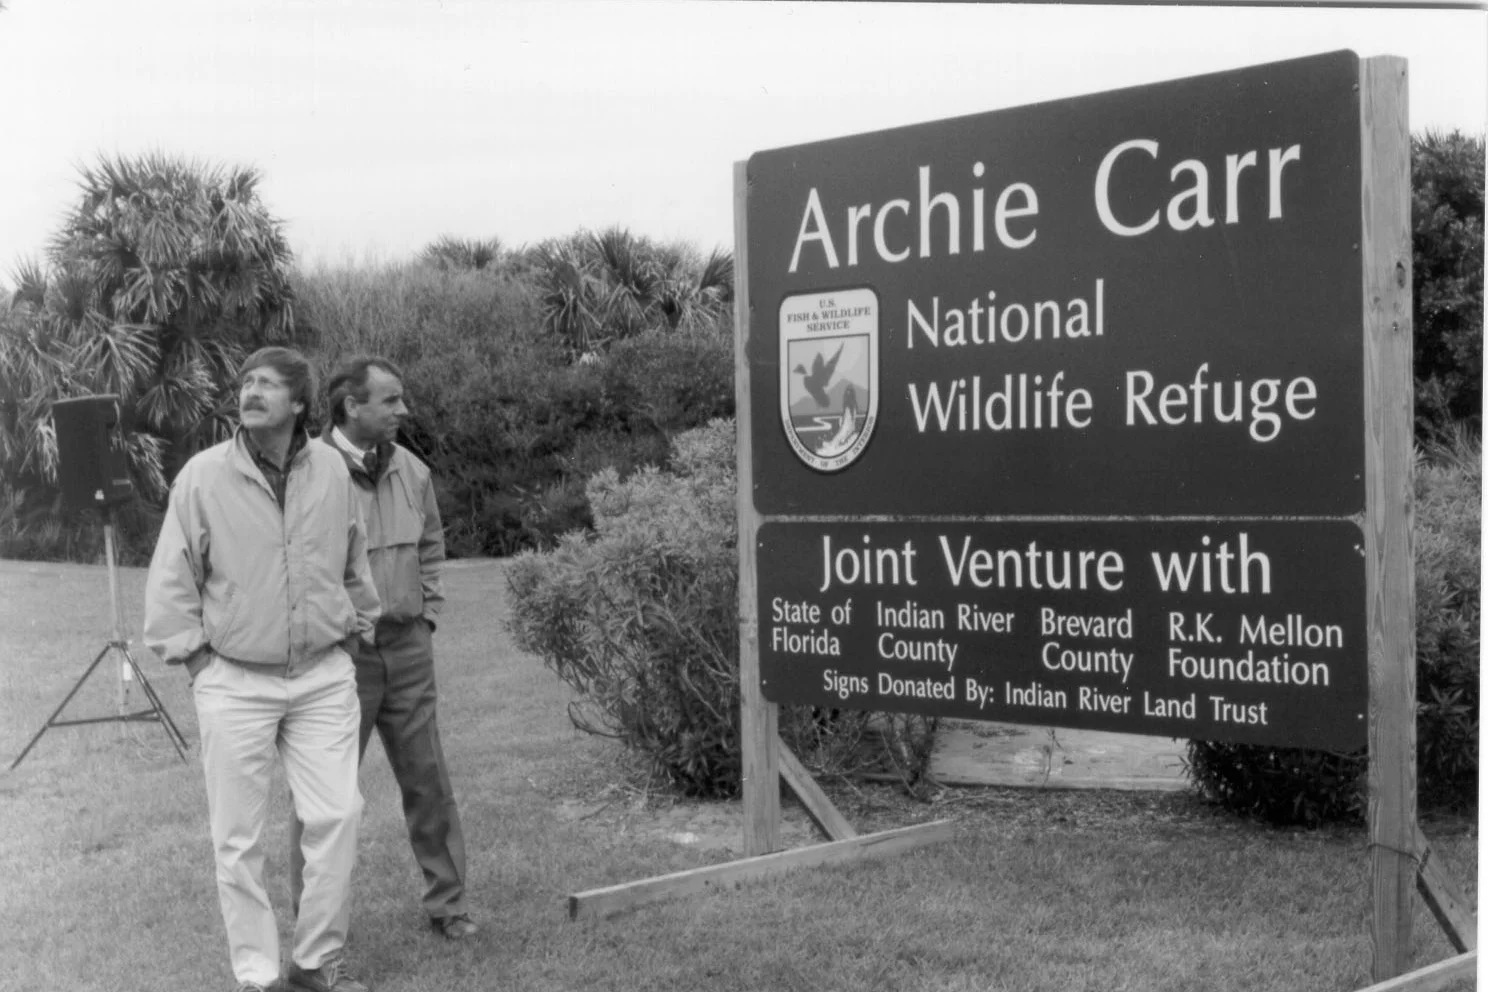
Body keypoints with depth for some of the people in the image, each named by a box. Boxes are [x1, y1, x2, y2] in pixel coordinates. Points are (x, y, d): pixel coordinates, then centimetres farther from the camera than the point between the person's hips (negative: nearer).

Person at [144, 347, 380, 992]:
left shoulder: (332, 472, 0)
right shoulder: (203, 476, -7)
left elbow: (354, 564, 15)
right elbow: (171, 582, -2)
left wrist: (355, 627, 15)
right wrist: (194, 654, -3)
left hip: (324, 676, 2)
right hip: (234, 683, -2)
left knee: (337, 813, -2)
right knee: (238, 836, 3)